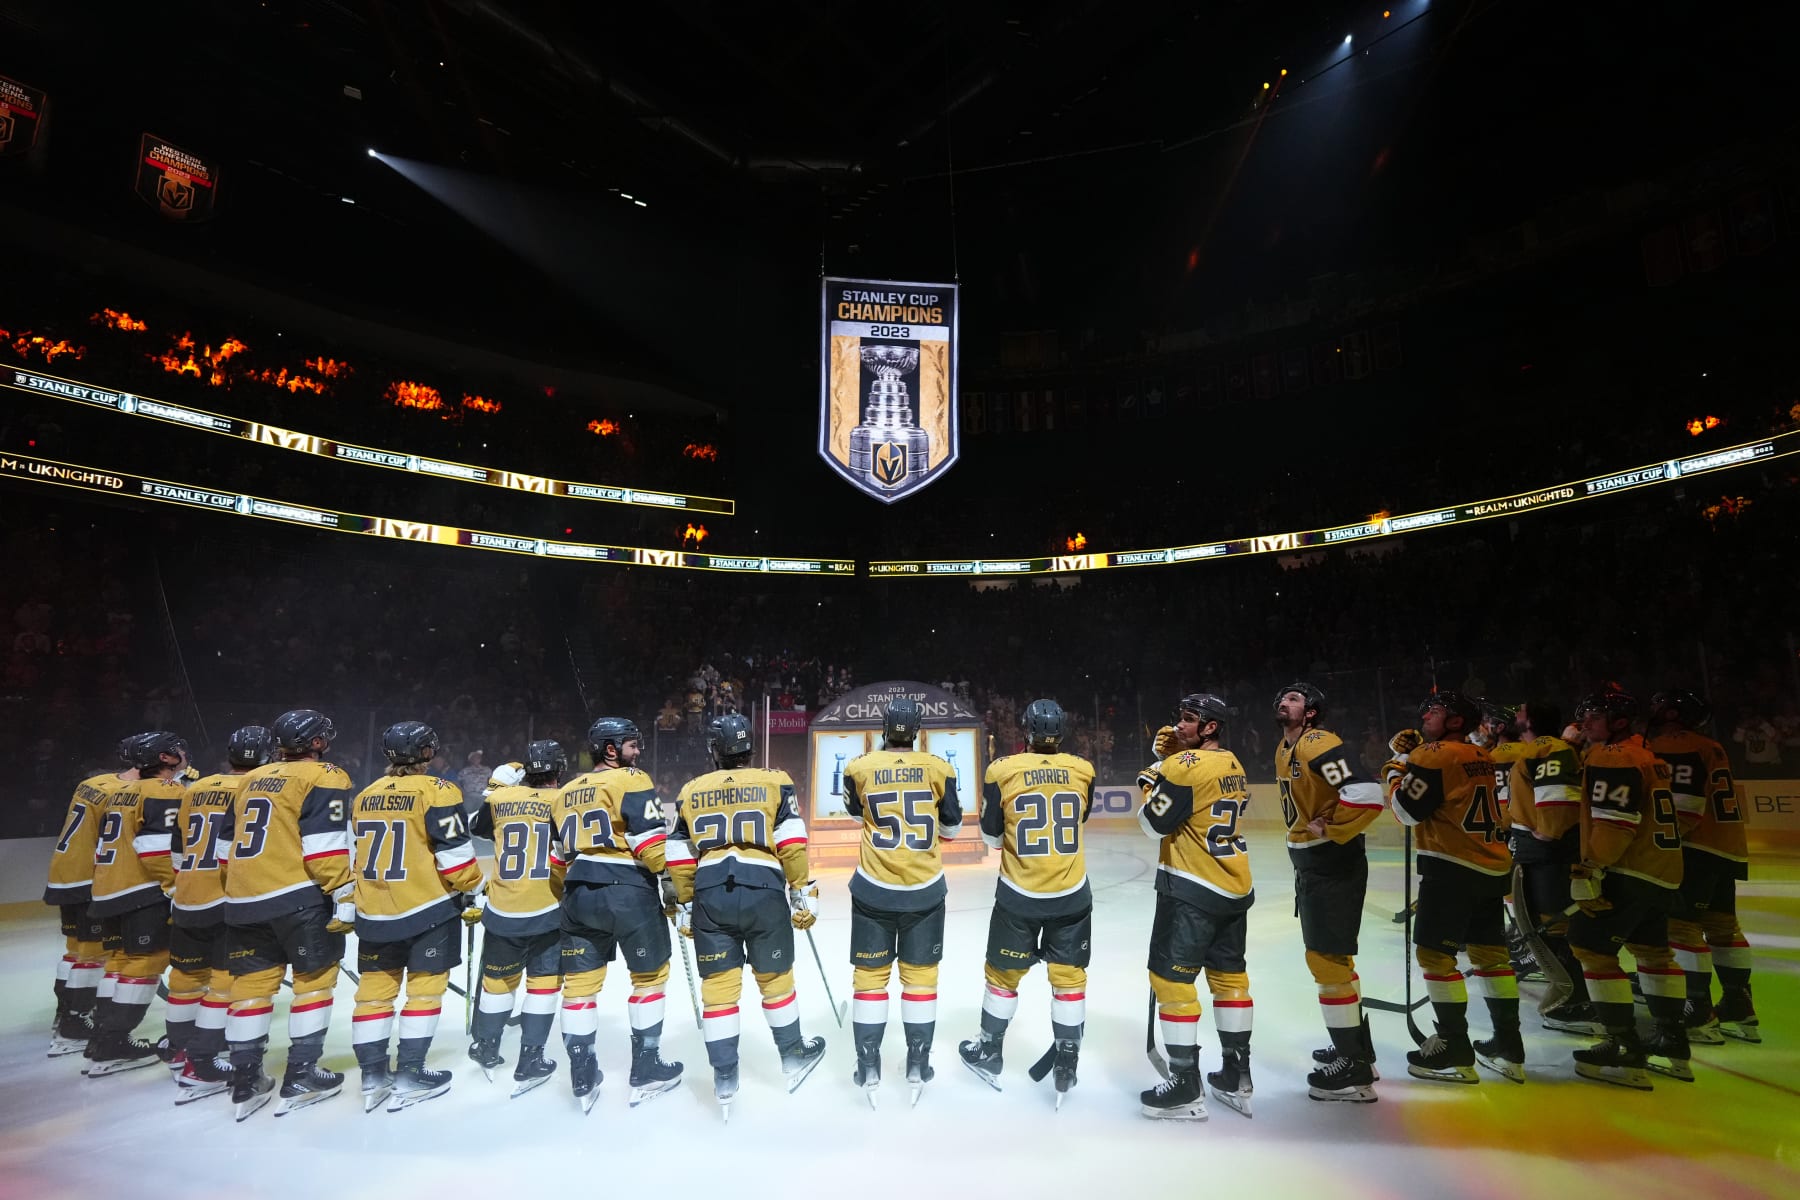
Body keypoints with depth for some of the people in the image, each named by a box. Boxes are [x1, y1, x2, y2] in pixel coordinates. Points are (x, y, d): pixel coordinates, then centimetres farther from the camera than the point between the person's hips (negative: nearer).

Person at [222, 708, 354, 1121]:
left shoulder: (251, 781, 17)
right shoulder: (322, 779, -6)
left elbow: (229, 842, 22)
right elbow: (326, 846, -14)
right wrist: (344, 896, -10)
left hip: (242, 900, 7)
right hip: (297, 897, -7)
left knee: (252, 982, 14)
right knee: (315, 977, 6)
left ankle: (245, 1081, 20)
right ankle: (301, 1077, 9)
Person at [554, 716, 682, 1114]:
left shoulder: (566, 792, 16)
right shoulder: (631, 781, -7)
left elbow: (560, 850, 20)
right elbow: (651, 842, -15)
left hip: (579, 893, 6)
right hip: (627, 891, -6)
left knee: (580, 982, 12)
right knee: (650, 975, 11)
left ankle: (583, 1079, 17)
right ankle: (646, 1069, 18)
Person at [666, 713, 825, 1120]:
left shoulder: (690, 792, 12)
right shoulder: (775, 783, 4)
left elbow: (680, 858, 12)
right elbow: (792, 844, -3)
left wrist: (686, 906, 22)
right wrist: (804, 894, 4)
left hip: (710, 896, 1)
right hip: (763, 892, -1)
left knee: (718, 986, 10)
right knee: (775, 978, 16)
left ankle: (724, 1079, 14)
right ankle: (794, 1058, 33)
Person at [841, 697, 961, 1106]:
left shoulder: (860, 768, -7)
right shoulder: (938, 769, -6)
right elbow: (952, 828, 5)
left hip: (874, 890, 0)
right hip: (925, 890, 1)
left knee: (870, 974, 13)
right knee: (921, 975, 14)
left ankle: (868, 1068, 18)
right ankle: (918, 1066, 21)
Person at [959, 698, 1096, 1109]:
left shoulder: (1002, 771, -10)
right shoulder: (1083, 771, -4)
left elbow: (992, 837, 0)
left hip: (1019, 894, -1)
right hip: (1072, 894, 1)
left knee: (1003, 973, 16)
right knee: (1070, 976, 14)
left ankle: (989, 1053, 32)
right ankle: (1066, 1066, 21)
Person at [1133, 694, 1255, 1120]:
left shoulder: (1185, 764, -17)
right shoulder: (1234, 766, 9)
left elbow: (1155, 823, -15)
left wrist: (1152, 781, 0)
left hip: (1192, 888, -9)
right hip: (1236, 887, 9)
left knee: (1170, 976, 0)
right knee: (1229, 973, 17)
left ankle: (1185, 1085, 4)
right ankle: (1236, 1077, 27)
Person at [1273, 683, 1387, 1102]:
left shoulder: (1319, 744, -19)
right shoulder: (1284, 749, 12)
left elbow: (1366, 794, -30)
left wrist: (1331, 831, -19)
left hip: (1333, 866, -10)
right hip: (1309, 865, 10)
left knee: (1328, 959, -5)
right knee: (1331, 957, 19)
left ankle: (1355, 1070, 6)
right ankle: (1356, 1049, 34)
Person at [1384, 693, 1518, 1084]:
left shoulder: (1435, 755, -13)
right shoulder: (1480, 757, 12)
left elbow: (1408, 809, -12)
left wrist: (1395, 769, 2)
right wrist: (1410, 754, 12)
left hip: (1452, 866, -8)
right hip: (1493, 866, 9)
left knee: (1435, 953, -2)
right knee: (1490, 952, 15)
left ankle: (1454, 1052, 1)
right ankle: (1508, 1048, 22)